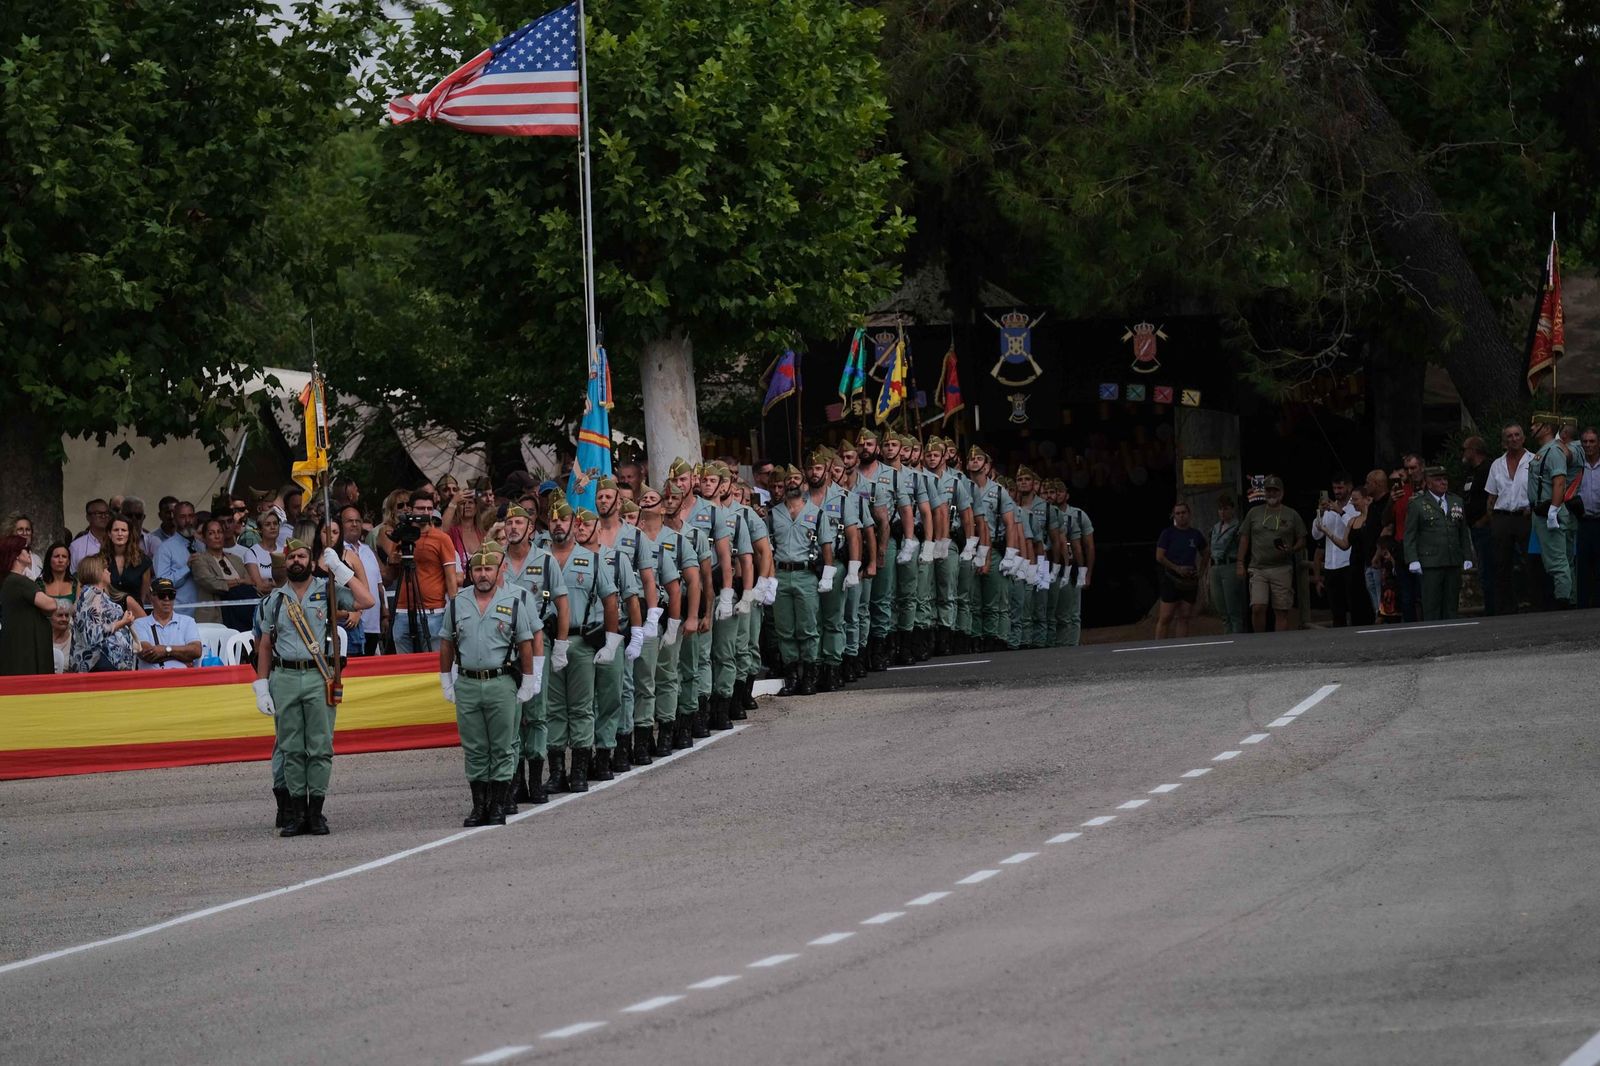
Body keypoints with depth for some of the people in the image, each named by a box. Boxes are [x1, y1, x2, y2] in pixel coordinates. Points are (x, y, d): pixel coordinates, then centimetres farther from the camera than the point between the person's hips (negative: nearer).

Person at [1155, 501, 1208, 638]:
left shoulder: (1196, 534, 10)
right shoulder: (1168, 533, -1)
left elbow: (1206, 554, 24)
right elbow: (1159, 557, -5)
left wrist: (1201, 572, 10)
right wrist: (1177, 568, -13)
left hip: (1190, 580, 4)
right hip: (1171, 579, -4)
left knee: (1184, 617, 4)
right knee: (1165, 617, -8)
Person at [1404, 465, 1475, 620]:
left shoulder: (1457, 502, 16)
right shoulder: (1418, 504, 2)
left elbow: (1464, 532, 20)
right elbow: (1410, 536, 0)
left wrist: (1467, 558, 13)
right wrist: (1413, 560, -10)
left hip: (1453, 562, 4)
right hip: (1430, 564, -4)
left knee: (1451, 606, 4)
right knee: (1431, 607, -5)